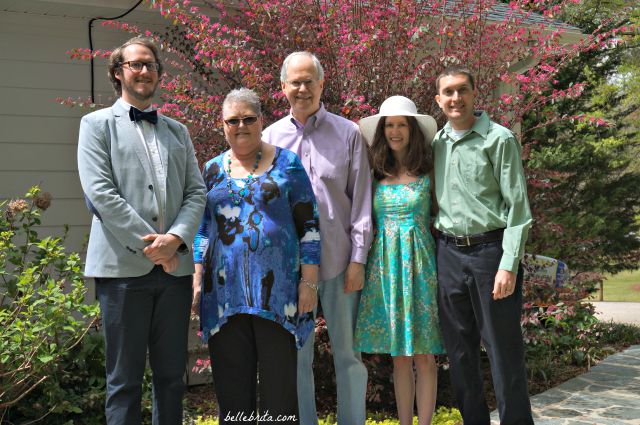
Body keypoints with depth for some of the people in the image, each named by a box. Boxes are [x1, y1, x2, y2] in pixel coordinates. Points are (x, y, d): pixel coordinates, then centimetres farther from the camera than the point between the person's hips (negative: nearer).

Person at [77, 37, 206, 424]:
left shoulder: (177, 131, 18)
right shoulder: (98, 124, 5)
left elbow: (196, 192, 8)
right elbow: (100, 193, -8)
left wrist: (175, 239, -10)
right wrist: (149, 244, -13)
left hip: (175, 265, 4)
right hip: (124, 266, -4)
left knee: (172, 375, 10)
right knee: (125, 379, 3)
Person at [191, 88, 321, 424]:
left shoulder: (287, 164, 4)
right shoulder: (213, 169, 13)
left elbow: (309, 224, 1)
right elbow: (202, 227, 16)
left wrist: (309, 281, -6)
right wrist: (197, 277, 7)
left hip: (277, 288, -3)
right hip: (225, 291, 3)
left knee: (279, 376, 2)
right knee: (231, 379, 7)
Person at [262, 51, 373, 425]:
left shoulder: (348, 133, 3)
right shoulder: (271, 138, 7)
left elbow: (361, 200, 1)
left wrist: (358, 258, -4)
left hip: (338, 260, -1)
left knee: (348, 352, 7)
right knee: (297, 355, 10)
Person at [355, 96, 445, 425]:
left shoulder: (428, 171, 1)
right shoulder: (376, 173, 6)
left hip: (419, 262, -2)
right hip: (385, 263, 2)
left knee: (423, 354, 1)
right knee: (398, 354, 9)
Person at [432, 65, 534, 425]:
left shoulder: (499, 139, -4)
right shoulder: (436, 143, 12)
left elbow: (517, 207, -8)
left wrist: (509, 265, -16)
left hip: (490, 250, -5)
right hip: (449, 254, 5)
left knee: (504, 351, 0)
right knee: (460, 352, 11)